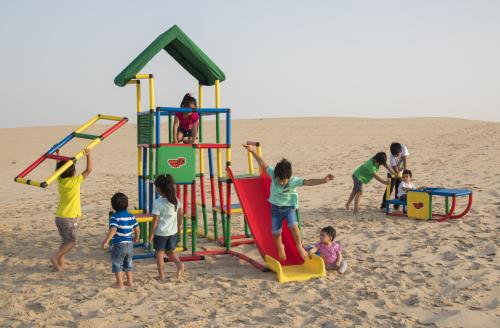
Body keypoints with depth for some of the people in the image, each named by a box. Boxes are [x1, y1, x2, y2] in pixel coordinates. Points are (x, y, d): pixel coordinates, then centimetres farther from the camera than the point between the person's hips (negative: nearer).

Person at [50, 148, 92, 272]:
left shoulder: (60, 180, 3)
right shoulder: (74, 181, -15)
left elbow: (59, 167, 21)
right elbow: (89, 170, -13)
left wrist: (57, 154, 26)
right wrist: (88, 155, -9)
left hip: (59, 217, 7)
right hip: (69, 218, -7)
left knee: (66, 241, 17)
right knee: (72, 241, 4)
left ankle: (60, 262, 15)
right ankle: (56, 257, -7)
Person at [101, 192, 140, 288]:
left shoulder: (115, 217, -13)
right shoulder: (131, 216, 3)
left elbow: (113, 230, -25)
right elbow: (137, 229, 5)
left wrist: (106, 241, -24)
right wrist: (136, 237, 24)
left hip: (118, 245, -6)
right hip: (129, 244, 6)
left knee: (117, 264, 7)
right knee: (128, 263, 20)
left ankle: (120, 283, 7)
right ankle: (130, 281, 27)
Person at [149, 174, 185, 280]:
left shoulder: (157, 202, -19)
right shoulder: (176, 200, -3)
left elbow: (155, 220, -15)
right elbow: (180, 213, 10)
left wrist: (152, 233, -5)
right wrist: (179, 224, 26)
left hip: (160, 232, -5)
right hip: (173, 231, 5)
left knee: (159, 252, 13)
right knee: (170, 250, 21)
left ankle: (161, 274, 18)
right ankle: (179, 264, -3)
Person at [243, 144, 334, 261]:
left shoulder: (294, 181, -24)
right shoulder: (273, 175, -16)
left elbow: (308, 182, -35)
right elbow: (263, 164, -10)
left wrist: (323, 180, -48)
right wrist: (253, 151, -12)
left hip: (289, 207, -2)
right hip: (275, 207, 3)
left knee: (293, 226, -24)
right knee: (276, 232, 4)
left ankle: (299, 246, 1)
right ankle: (280, 247, 35)